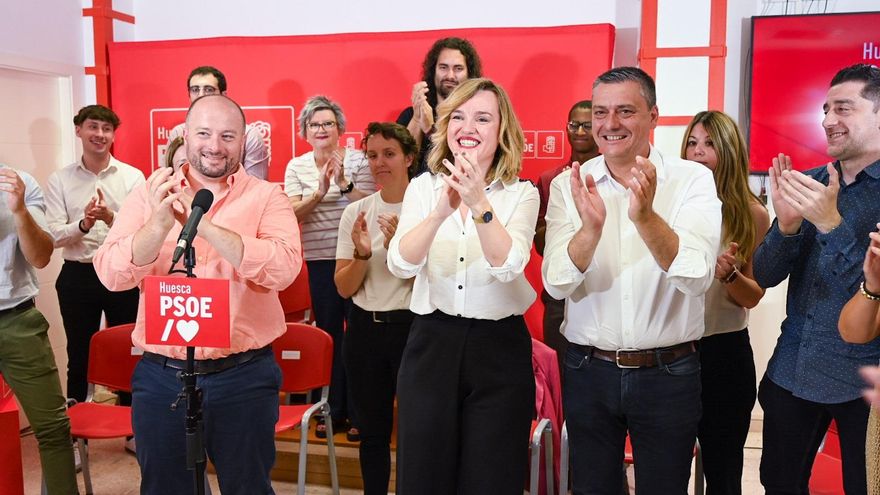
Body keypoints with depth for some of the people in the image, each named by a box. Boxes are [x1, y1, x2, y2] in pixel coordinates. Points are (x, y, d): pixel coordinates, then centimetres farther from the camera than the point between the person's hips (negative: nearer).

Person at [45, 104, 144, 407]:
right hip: (77, 277, 1)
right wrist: (83, 225, -25)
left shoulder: (132, 177, 0)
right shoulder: (59, 180, 2)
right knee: (79, 356, 12)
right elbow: (53, 236, -5)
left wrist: (111, 218, -27)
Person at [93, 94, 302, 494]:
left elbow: (284, 268, -20)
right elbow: (111, 275, -8)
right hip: (161, 375, 2)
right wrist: (160, 224, -25)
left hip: (244, 375, -1)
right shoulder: (150, 195, 3)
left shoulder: (266, 197, -2)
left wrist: (204, 225, -27)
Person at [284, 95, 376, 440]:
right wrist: (319, 192, -21)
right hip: (320, 260, 3)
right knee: (329, 333, 11)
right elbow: (293, 213, -5)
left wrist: (344, 184, -26)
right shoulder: (297, 166, 6)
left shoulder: (358, 160, -2)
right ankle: (334, 411, 24)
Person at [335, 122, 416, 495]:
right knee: (372, 430, 15)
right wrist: (362, 254, -19)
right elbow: (344, 288, 0)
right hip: (364, 329, 4)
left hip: (412, 327, -3)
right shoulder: (355, 212, 3)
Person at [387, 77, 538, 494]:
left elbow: (508, 267, -20)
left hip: (499, 348, -1)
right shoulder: (423, 187, 0)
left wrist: (479, 204, -33)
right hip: (431, 344, 1)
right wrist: (441, 212, -30)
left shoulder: (522, 194, -4)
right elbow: (400, 265, -15)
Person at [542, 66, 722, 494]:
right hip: (588, 371, 2)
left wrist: (646, 217, -36)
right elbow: (557, 284, -12)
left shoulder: (693, 179, -7)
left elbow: (696, 277, -20)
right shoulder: (569, 185, -3)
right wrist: (590, 228, -30)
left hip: (668, 374, -1)